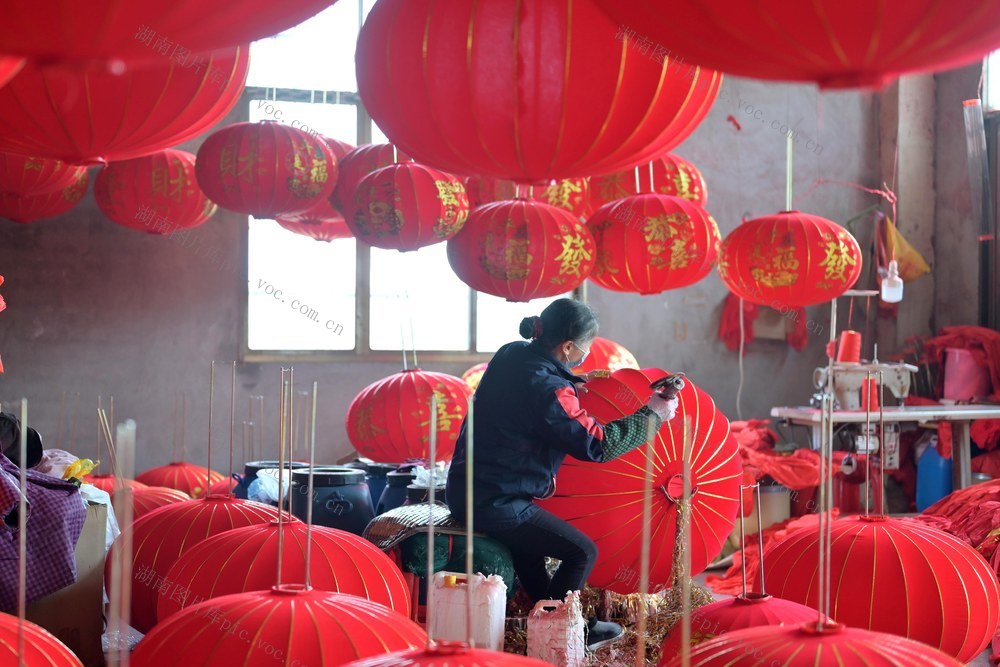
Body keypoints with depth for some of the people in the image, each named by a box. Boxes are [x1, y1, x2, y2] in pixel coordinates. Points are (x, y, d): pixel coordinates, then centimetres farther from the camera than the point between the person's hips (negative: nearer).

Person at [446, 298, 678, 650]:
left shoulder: (512, 354, 3)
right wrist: (652, 414, -9)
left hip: (466, 488, 10)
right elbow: (597, 443, -18)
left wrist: (578, 384, 20)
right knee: (582, 552, -3)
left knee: (531, 530, 34)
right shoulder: (547, 389, -23)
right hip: (495, 504, -10)